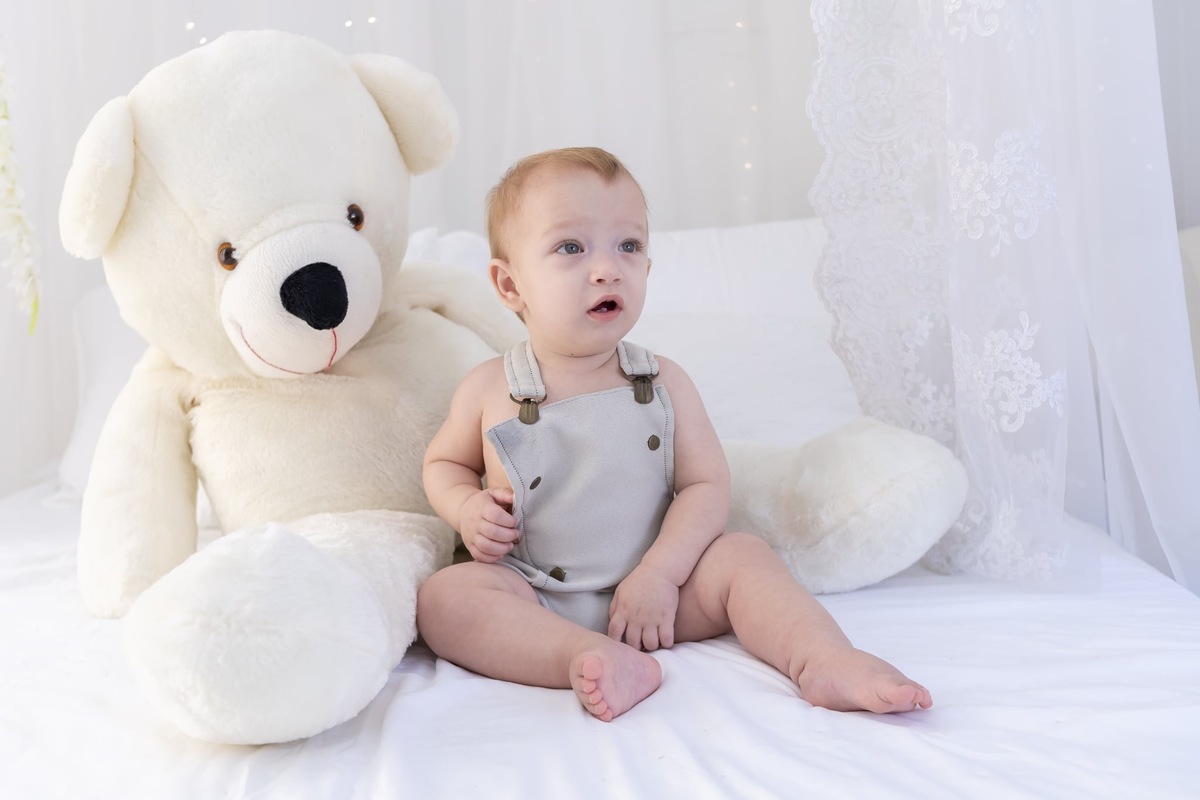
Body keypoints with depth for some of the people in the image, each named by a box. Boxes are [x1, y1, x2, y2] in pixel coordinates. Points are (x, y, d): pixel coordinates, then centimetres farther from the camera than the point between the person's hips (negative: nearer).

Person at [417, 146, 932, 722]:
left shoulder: (663, 383, -2)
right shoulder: (490, 389, -2)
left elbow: (706, 485, -4)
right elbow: (444, 462, 14)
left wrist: (659, 574, -17)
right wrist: (467, 508, -9)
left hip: (649, 595, 1)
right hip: (535, 601, -1)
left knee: (743, 555, -18)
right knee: (444, 597, -27)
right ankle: (593, 661, -42)